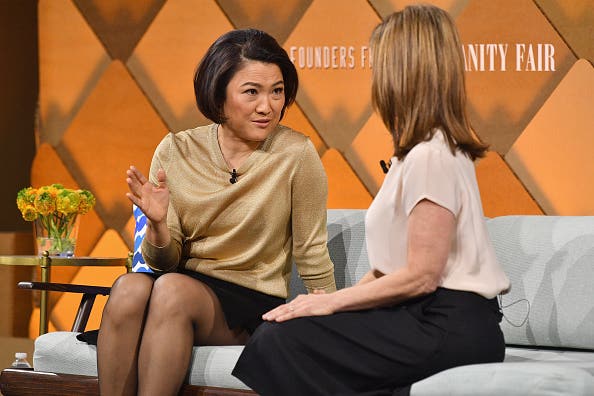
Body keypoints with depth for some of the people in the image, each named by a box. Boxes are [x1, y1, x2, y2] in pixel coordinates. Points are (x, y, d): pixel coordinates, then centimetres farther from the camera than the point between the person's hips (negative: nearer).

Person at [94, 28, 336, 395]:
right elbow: (165, 261, 4)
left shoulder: (296, 154, -8)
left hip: (254, 302, -3)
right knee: (129, 287, -30)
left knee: (172, 288, -32)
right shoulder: (175, 151, 1)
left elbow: (311, 255, 1)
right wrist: (159, 225, -16)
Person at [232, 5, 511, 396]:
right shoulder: (429, 149, 17)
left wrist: (333, 301, -9)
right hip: (433, 317, 9)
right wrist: (337, 299, 5)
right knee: (280, 331, -2)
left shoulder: (431, 156, -15)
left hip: (448, 328, -9)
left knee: (282, 339, -16)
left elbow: (420, 276, -18)